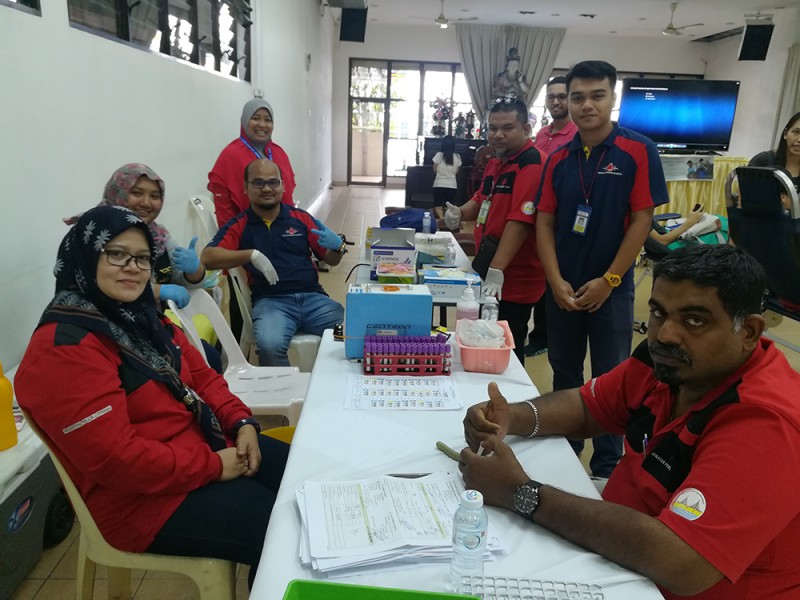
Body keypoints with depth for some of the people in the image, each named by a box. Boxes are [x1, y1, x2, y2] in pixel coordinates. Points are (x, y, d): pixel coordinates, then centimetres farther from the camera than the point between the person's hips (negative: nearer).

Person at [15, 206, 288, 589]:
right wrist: (213, 466, -20)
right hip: (145, 497, -9)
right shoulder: (63, 350, -22)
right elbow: (115, 458, -27)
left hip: (204, 442, 9)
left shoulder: (140, 317, 7)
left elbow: (201, 377, 11)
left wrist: (242, 423, -6)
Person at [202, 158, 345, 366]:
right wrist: (252, 255, -18)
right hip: (271, 301, -2)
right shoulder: (239, 226, 8)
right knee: (269, 345, -33)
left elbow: (331, 261, 15)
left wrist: (338, 246, -8)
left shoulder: (301, 218, 13)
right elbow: (208, 257, -7)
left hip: (312, 297, 2)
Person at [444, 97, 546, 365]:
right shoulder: (495, 162, 12)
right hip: (488, 272, 9)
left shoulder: (532, 164, -18)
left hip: (513, 282, -9)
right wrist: (460, 213, 3)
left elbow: (520, 221, -27)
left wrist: (497, 270, -32)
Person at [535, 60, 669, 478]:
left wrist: (608, 281, -13)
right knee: (564, 373, 15)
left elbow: (642, 219, -10)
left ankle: (607, 467, 24)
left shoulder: (638, 151, -8)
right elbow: (544, 221, 2)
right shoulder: (559, 159, 3)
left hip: (611, 289, -3)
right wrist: (556, 281, -9)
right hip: (562, 289, 4)